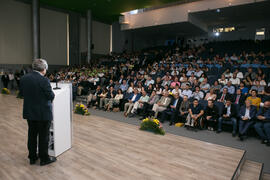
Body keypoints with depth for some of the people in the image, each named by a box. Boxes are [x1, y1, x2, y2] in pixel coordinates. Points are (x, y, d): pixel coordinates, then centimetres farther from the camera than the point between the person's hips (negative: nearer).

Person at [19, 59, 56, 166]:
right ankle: (44, 159, 20)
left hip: (29, 112, 7)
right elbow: (51, 96, -16)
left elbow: (21, 93, 9)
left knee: (32, 134, 18)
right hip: (43, 113, -6)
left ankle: (32, 157, 31)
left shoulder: (24, 78, 0)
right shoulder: (44, 80, -21)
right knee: (43, 136, 7)